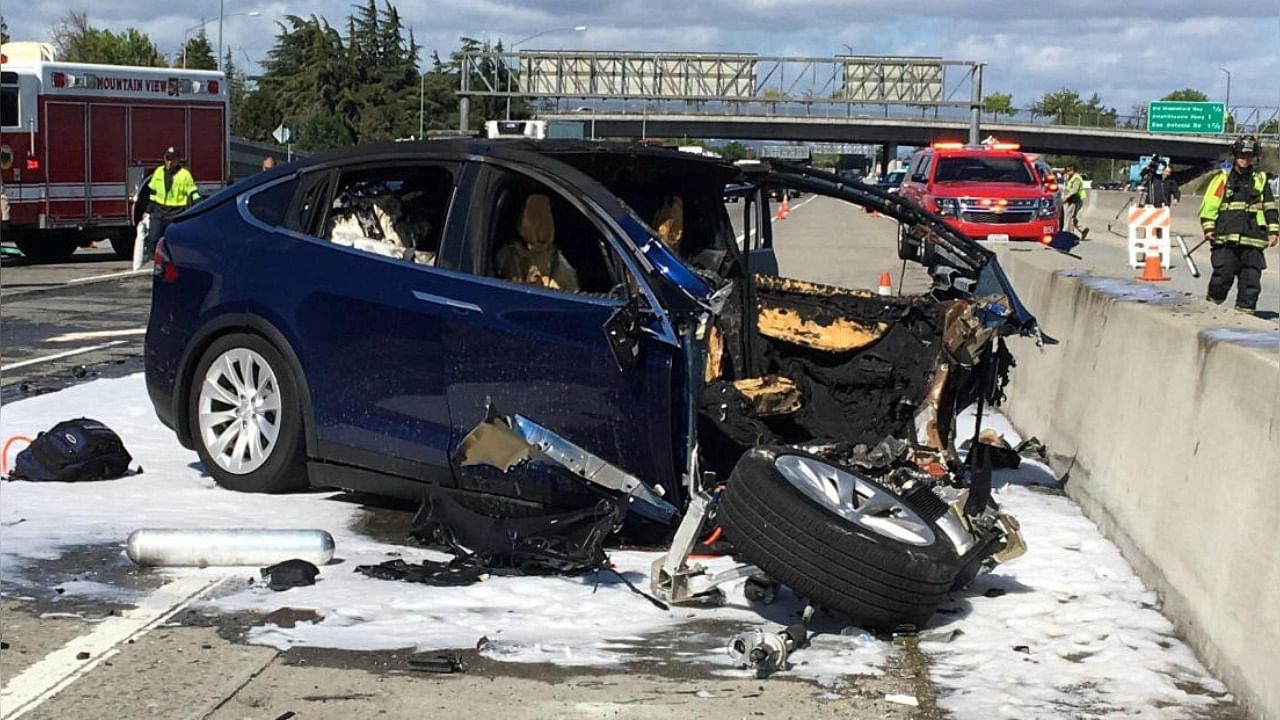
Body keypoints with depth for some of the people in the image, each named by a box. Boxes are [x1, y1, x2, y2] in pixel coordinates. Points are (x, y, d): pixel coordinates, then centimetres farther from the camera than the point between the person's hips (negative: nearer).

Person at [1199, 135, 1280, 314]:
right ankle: (1213, 303, 12)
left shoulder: (1261, 180, 14)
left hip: (1252, 239, 2)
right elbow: (1209, 203, 4)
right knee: (1223, 274, -6)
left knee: (1251, 278, -1)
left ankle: (1245, 309, 4)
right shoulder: (1223, 178, 7)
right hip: (1226, 238, -2)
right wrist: (1208, 227, -5)